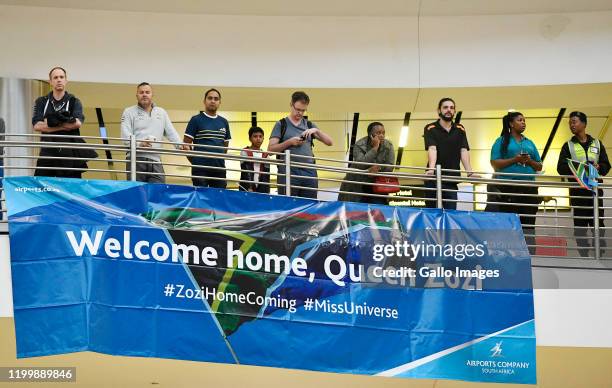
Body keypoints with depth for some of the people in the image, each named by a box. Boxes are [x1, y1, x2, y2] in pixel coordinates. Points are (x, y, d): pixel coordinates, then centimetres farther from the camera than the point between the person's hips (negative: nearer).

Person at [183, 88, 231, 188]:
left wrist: (220, 159, 12)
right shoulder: (196, 120, 0)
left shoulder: (224, 122, 13)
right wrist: (195, 161, 0)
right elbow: (186, 144, -1)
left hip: (219, 168, 4)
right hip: (200, 169, -4)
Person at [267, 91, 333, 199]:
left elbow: (329, 142, 11)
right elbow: (271, 149, -1)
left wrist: (316, 131, -5)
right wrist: (289, 142, -13)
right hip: (288, 173, -3)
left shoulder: (309, 125, 16)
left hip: (309, 173, 3)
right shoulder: (281, 125, 6)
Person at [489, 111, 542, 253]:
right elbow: (494, 163, -4)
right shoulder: (502, 141, 8)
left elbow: (539, 167, 20)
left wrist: (530, 161, -1)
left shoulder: (529, 143, 21)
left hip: (528, 188, 4)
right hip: (507, 188, -4)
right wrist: (515, 160, -13)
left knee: (528, 224, -1)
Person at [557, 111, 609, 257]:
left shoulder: (597, 143, 13)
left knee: (598, 223, 0)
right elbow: (561, 168, 1)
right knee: (580, 224, 0)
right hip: (577, 189, -1)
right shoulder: (568, 145, 9)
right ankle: (584, 255, 5)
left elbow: (606, 165, 12)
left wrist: (599, 167, -11)